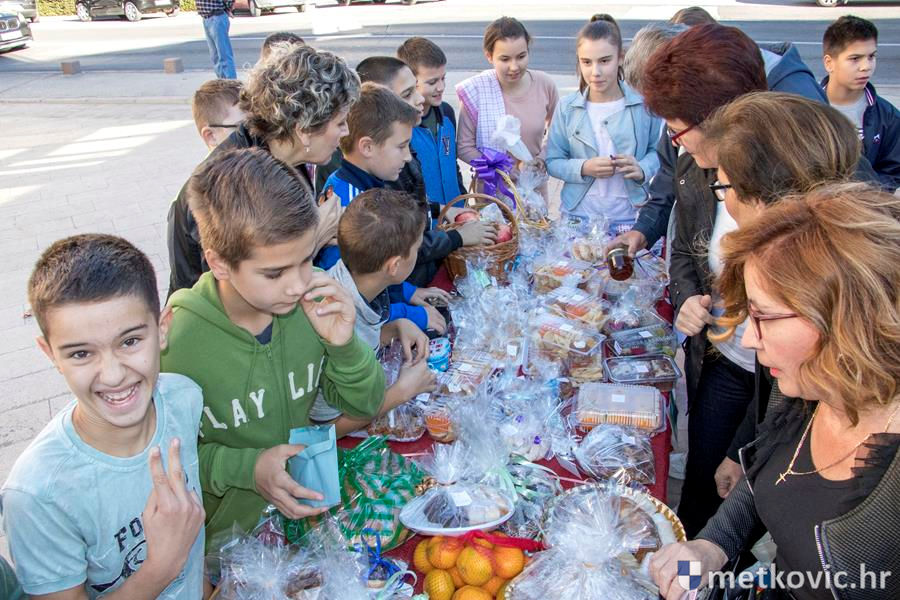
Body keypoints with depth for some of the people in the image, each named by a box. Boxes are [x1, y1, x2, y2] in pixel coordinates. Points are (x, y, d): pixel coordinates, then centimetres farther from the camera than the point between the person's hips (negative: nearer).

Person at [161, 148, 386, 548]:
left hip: (311, 506, 3)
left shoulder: (312, 306, -18)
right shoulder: (174, 345, -25)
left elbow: (364, 406, -8)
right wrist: (245, 467, -27)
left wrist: (343, 345, -26)